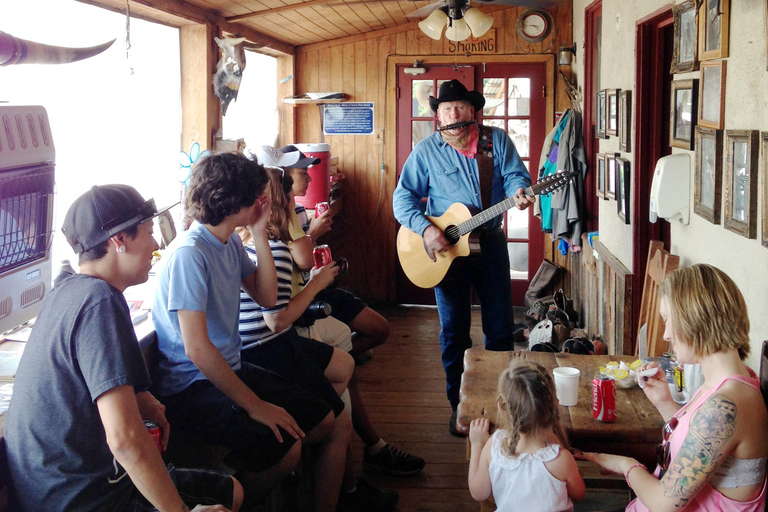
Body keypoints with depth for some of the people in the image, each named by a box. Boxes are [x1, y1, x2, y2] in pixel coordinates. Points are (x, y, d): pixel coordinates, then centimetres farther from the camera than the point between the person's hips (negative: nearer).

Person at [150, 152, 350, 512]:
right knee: (284, 446, -31)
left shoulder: (231, 242, 7)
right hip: (191, 386, -9)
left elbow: (267, 296, 11)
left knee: (337, 427, 2)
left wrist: (260, 233, 2)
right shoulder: (189, 253, -21)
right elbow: (197, 349, -24)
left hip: (231, 370, 9)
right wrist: (255, 405, -22)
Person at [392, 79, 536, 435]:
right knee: (454, 331, 5)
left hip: (490, 242, 1)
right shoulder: (427, 150, -1)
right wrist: (426, 229, -19)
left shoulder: (497, 140, 3)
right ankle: (459, 405, 18)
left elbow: (515, 175, -4)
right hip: (446, 249, -1)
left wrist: (518, 193, -28)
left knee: (500, 329, 6)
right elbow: (403, 196, -3)